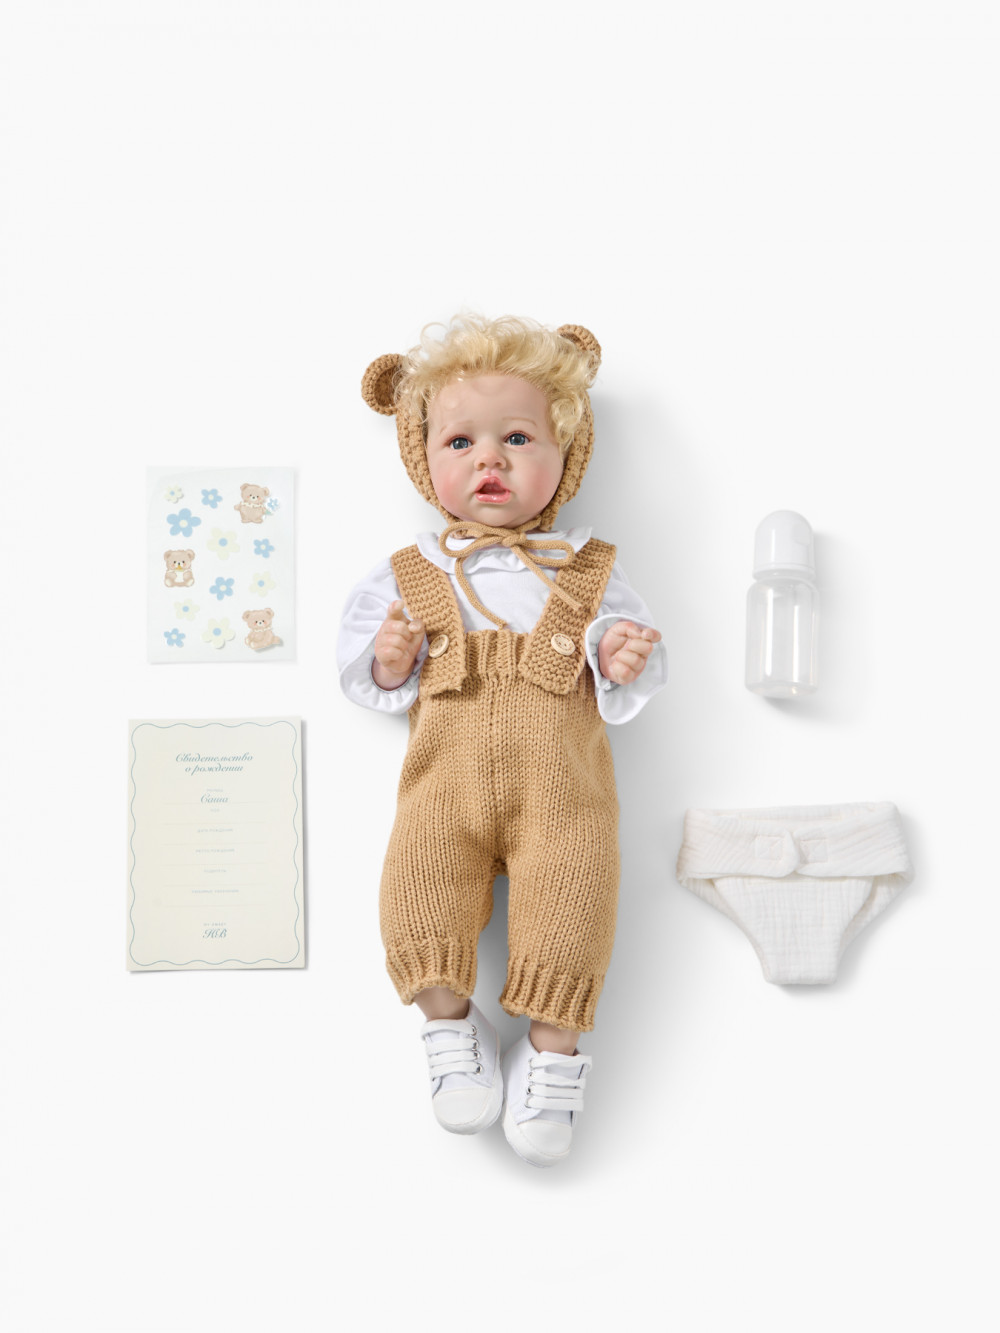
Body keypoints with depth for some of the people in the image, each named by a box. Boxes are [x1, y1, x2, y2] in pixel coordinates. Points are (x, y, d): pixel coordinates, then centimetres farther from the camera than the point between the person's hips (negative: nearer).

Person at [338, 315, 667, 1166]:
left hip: (561, 781, 0)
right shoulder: (408, 576, 15)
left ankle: (554, 1050, -1)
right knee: (420, 875, -20)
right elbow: (358, 665, 16)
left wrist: (624, 664, -9)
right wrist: (387, 665, -6)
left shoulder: (586, 572, 15)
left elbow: (632, 674, 14)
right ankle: (449, 1023, 1)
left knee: (571, 889, -19)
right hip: (448, 777, 1)